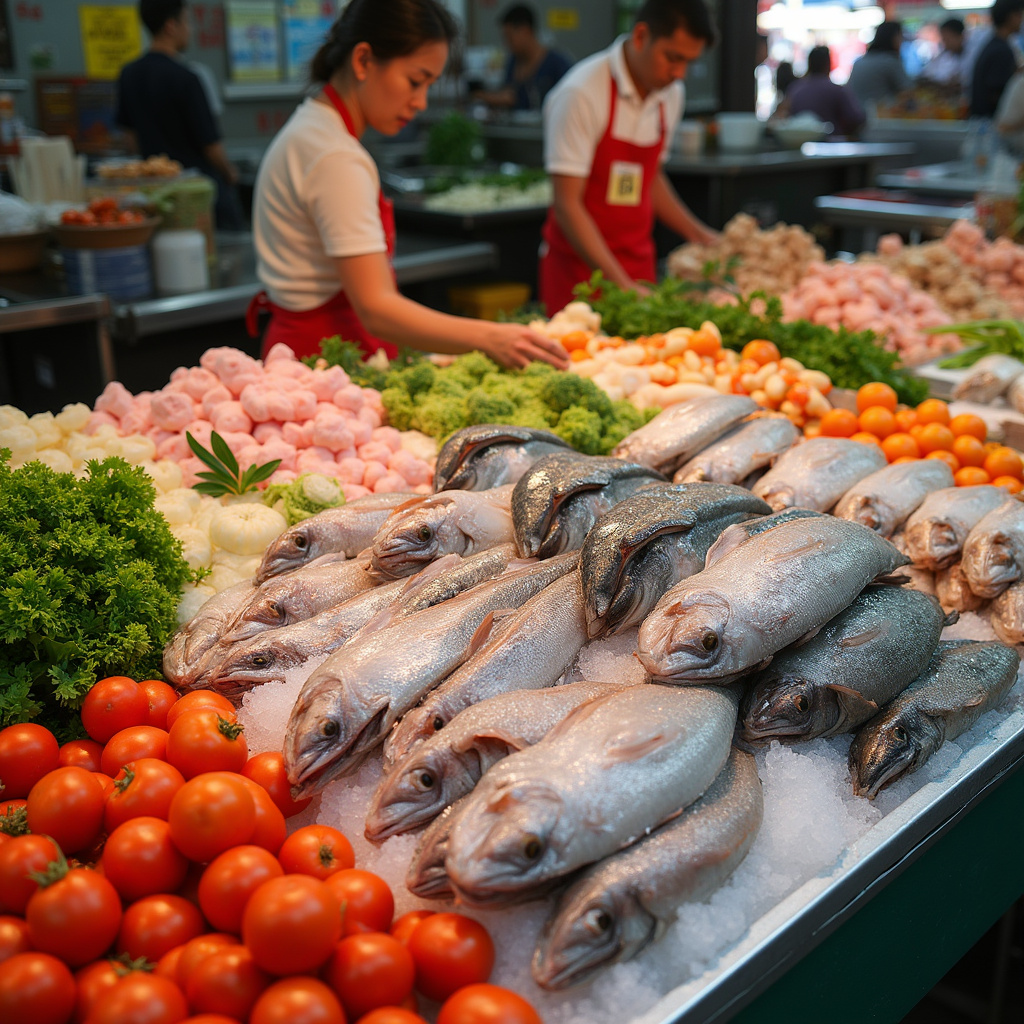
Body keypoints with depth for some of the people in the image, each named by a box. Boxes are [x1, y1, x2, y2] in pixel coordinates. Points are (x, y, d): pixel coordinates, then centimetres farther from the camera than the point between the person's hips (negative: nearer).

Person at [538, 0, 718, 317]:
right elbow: (567, 204, -18)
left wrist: (697, 233, 12)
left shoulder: (670, 95, 6)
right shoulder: (581, 94, -16)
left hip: (639, 264, 6)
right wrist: (619, 282, -24)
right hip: (581, 265, -6)